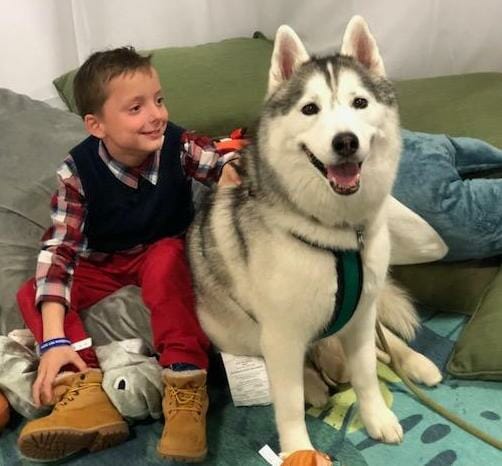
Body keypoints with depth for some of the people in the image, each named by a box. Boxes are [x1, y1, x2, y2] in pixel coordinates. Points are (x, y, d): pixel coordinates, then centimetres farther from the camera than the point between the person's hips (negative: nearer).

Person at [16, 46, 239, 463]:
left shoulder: (178, 145, -19)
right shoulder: (78, 172, -22)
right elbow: (59, 251, -26)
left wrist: (233, 173, -45)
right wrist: (54, 338, -35)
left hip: (166, 254, -1)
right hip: (104, 267, 2)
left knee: (165, 260, -36)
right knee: (31, 294, -17)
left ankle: (186, 391, -38)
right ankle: (85, 392, -36)